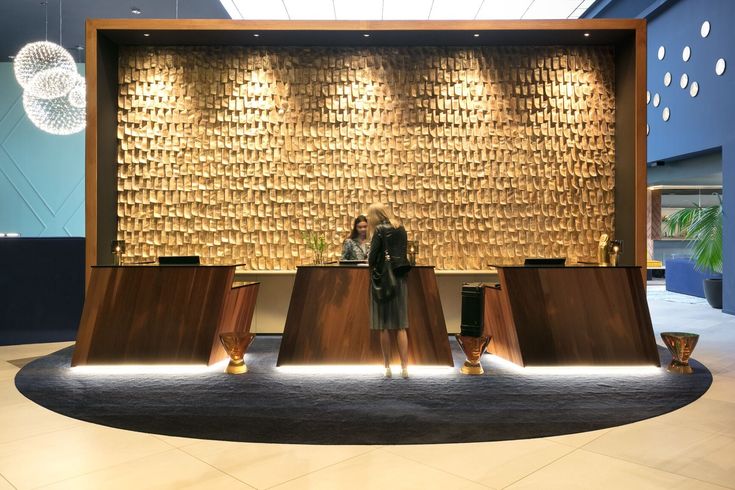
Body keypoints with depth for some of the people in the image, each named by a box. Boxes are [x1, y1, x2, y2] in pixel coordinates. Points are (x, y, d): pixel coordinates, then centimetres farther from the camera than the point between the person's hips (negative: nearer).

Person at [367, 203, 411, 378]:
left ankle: (387, 367, 8)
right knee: (400, 326, 7)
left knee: (384, 326, 4)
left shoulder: (380, 230, -8)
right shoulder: (401, 229, 10)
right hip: (400, 278, 5)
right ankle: (405, 366, 3)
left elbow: (372, 256, -11)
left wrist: (371, 265, 8)